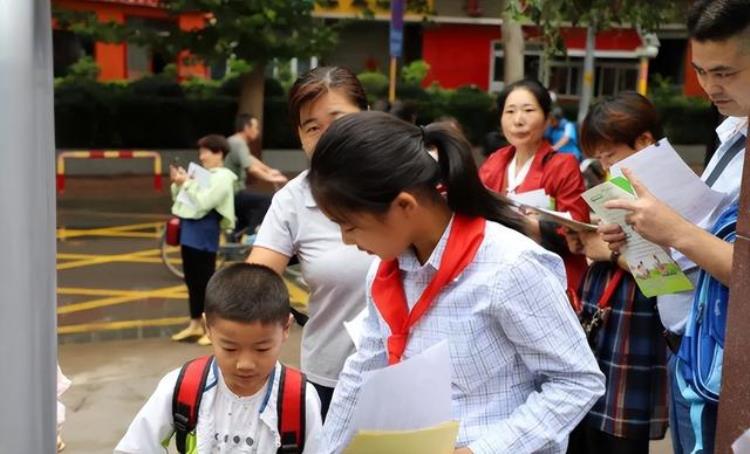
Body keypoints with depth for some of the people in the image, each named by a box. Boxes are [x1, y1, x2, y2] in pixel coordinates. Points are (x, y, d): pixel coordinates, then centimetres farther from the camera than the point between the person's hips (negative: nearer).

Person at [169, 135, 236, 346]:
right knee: (192, 280, 14)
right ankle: (195, 324, 24)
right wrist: (178, 184, 2)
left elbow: (203, 203, -21)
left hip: (204, 237, -8)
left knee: (206, 280, -3)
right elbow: (181, 200, 19)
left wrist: (187, 183, -16)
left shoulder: (222, 177, -10)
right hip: (189, 233, 8)